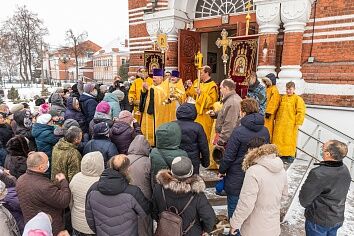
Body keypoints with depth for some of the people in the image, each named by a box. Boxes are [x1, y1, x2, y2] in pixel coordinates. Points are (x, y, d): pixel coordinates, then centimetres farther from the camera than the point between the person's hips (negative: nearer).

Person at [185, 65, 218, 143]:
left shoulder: (212, 86, -11)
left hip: (204, 114, -6)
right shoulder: (197, 82, 10)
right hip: (194, 112, 6)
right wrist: (190, 87, 1)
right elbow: (192, 94, 17)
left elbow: (212, 100, -19)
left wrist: (201, 94, -25)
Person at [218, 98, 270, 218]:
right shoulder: (265, 131, -3)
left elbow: (229, 156, -17)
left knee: (234, 206, 12)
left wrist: (221, 171, -1)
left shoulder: (238, 131, -22)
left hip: (237, 178, -6)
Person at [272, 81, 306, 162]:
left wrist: (298, 122, -10)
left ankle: (290, 155, 11)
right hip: (280, 124, 5)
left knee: (290, 139, -1)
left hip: (291, 124, -5)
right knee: (279, 139, 6)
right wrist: (276, 119, 15)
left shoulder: (298, 99, -2)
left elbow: (301, 112, -6)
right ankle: (282, 154, 17)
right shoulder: (282, 98, 14)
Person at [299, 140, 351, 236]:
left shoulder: (318, 174, -34)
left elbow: (304, 201, -24)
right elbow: (340, 194, 6)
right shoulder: (345, 170, -9)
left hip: (319, 221, -6)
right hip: (338, 220, 6)